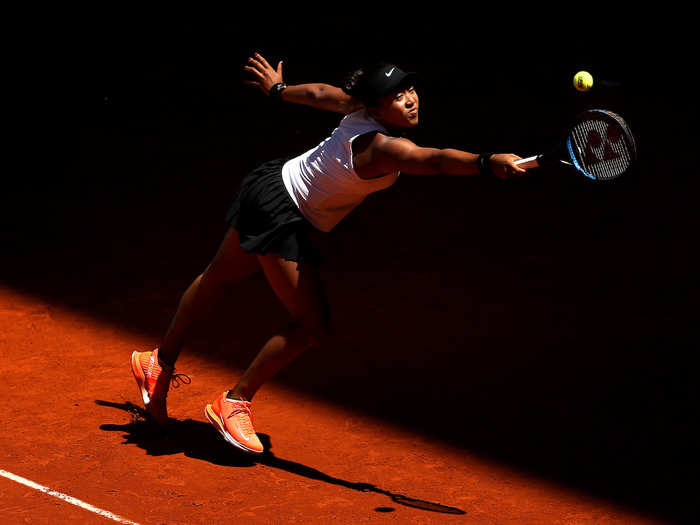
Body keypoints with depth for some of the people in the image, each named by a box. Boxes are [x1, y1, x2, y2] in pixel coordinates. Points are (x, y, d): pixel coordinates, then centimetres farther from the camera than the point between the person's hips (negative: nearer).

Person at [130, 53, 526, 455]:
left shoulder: (361, 107, -8)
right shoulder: (382, 147, -33)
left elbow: (320, 93, 11)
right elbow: (436, 160, -51)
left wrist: (279, 89, 30)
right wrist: (489, 162, -65)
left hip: (274, 184, 10)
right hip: (277, 207, -10)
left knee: (220, 278, 26)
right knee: (313, 325, -10)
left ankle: (160, 363, 47)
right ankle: (235, 402, 5)